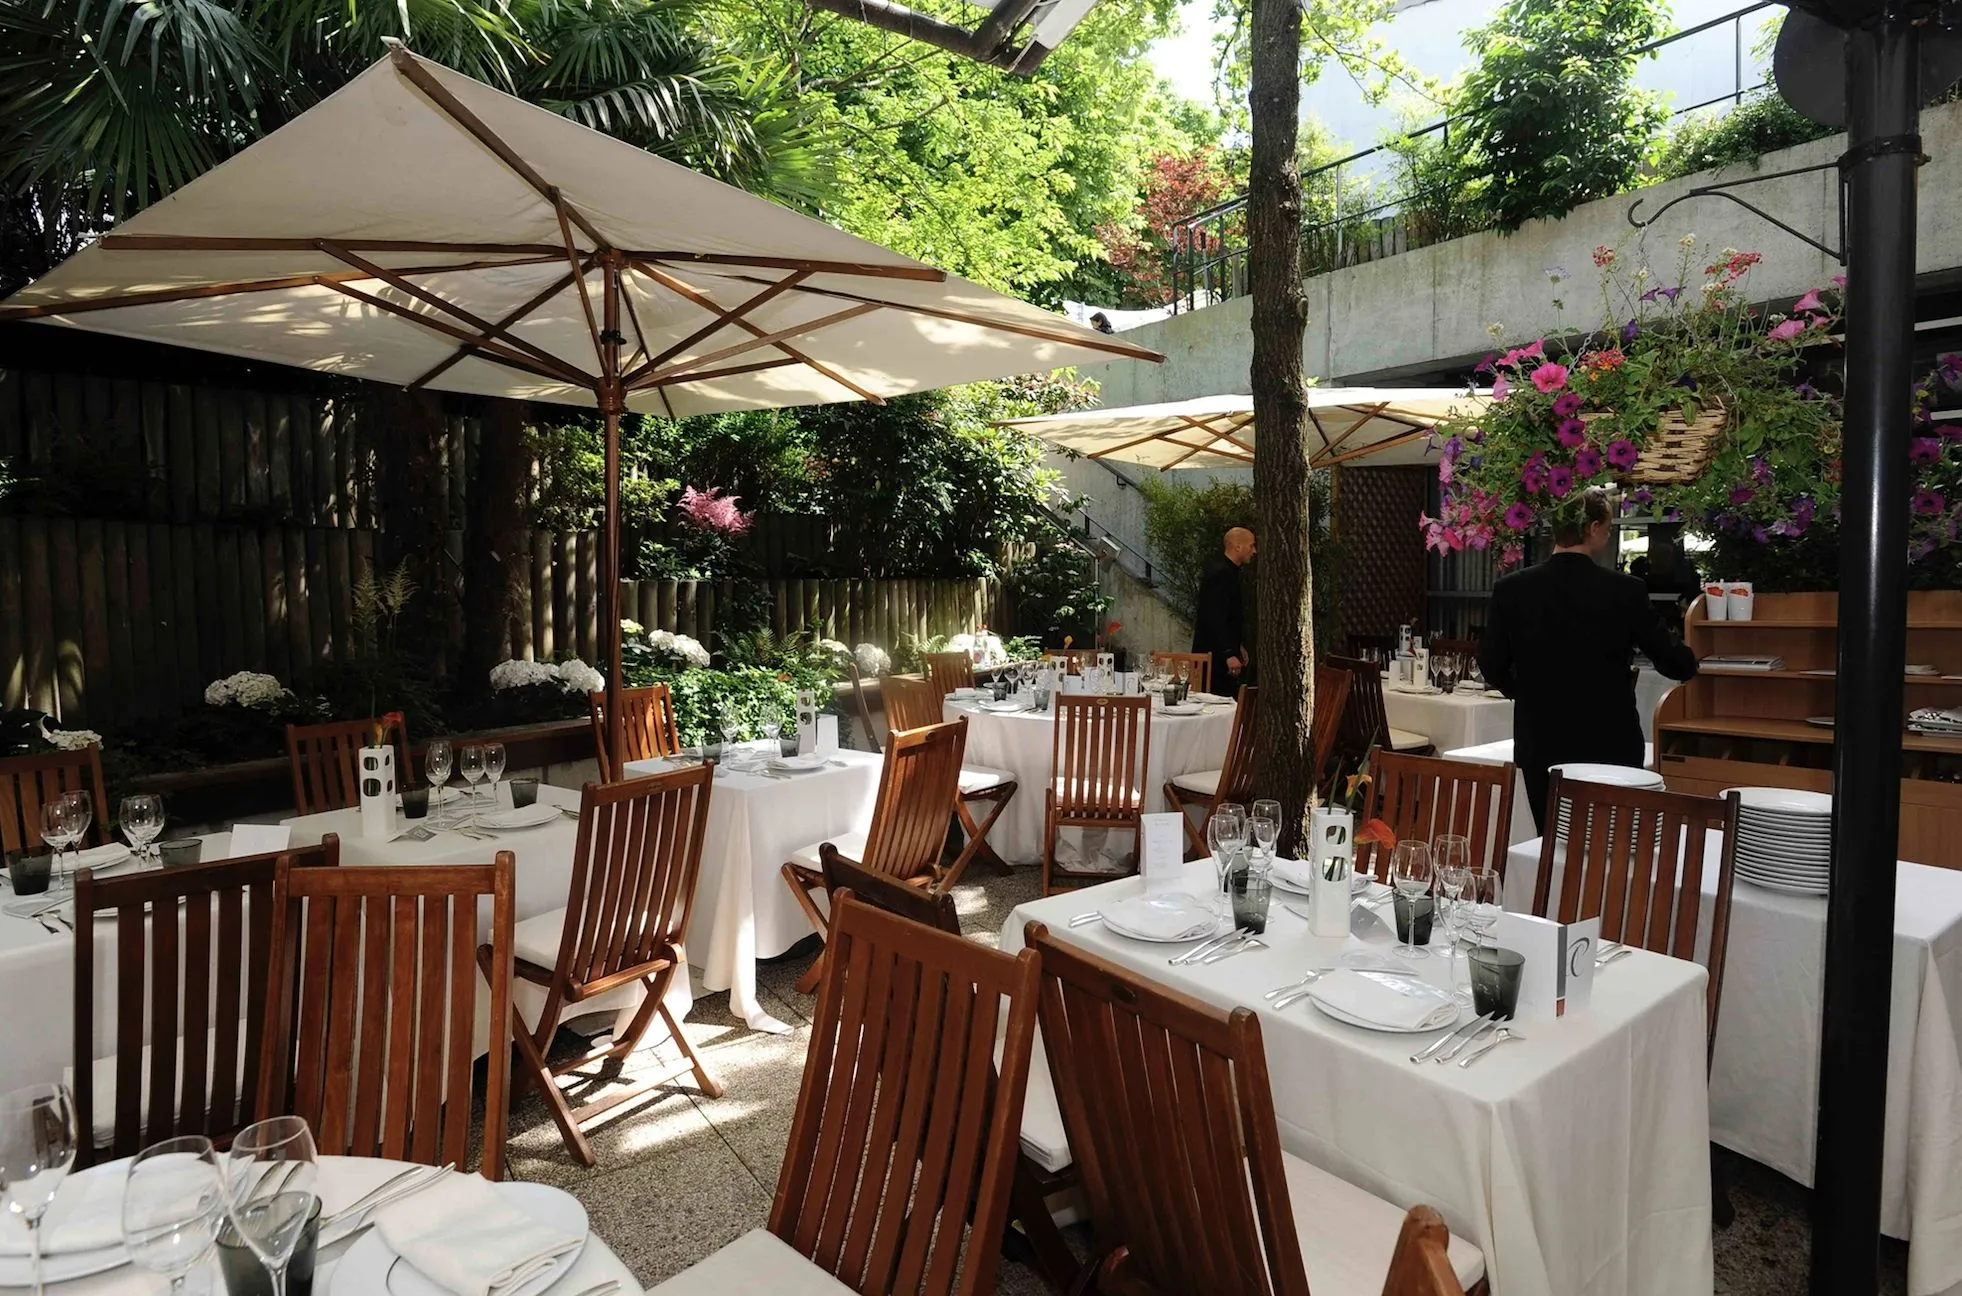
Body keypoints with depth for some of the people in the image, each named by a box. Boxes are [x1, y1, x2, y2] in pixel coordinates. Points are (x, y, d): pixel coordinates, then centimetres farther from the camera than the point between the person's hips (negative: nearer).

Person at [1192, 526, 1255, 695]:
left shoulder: (1229, 571, 15)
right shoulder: (1220, 573, -17)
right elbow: (1215, 618, -24)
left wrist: (1238, 646, 26)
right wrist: (1229, 654, -26)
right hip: (1215, 654, -10)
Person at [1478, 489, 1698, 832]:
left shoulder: (1511, 589, -7)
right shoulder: (1625, 591, -11)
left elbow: (1492, 666, 1)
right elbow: (1678, 665, -2)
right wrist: (1685, 658, 22)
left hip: (1542, 746, 1)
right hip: (1611, 746, -1)